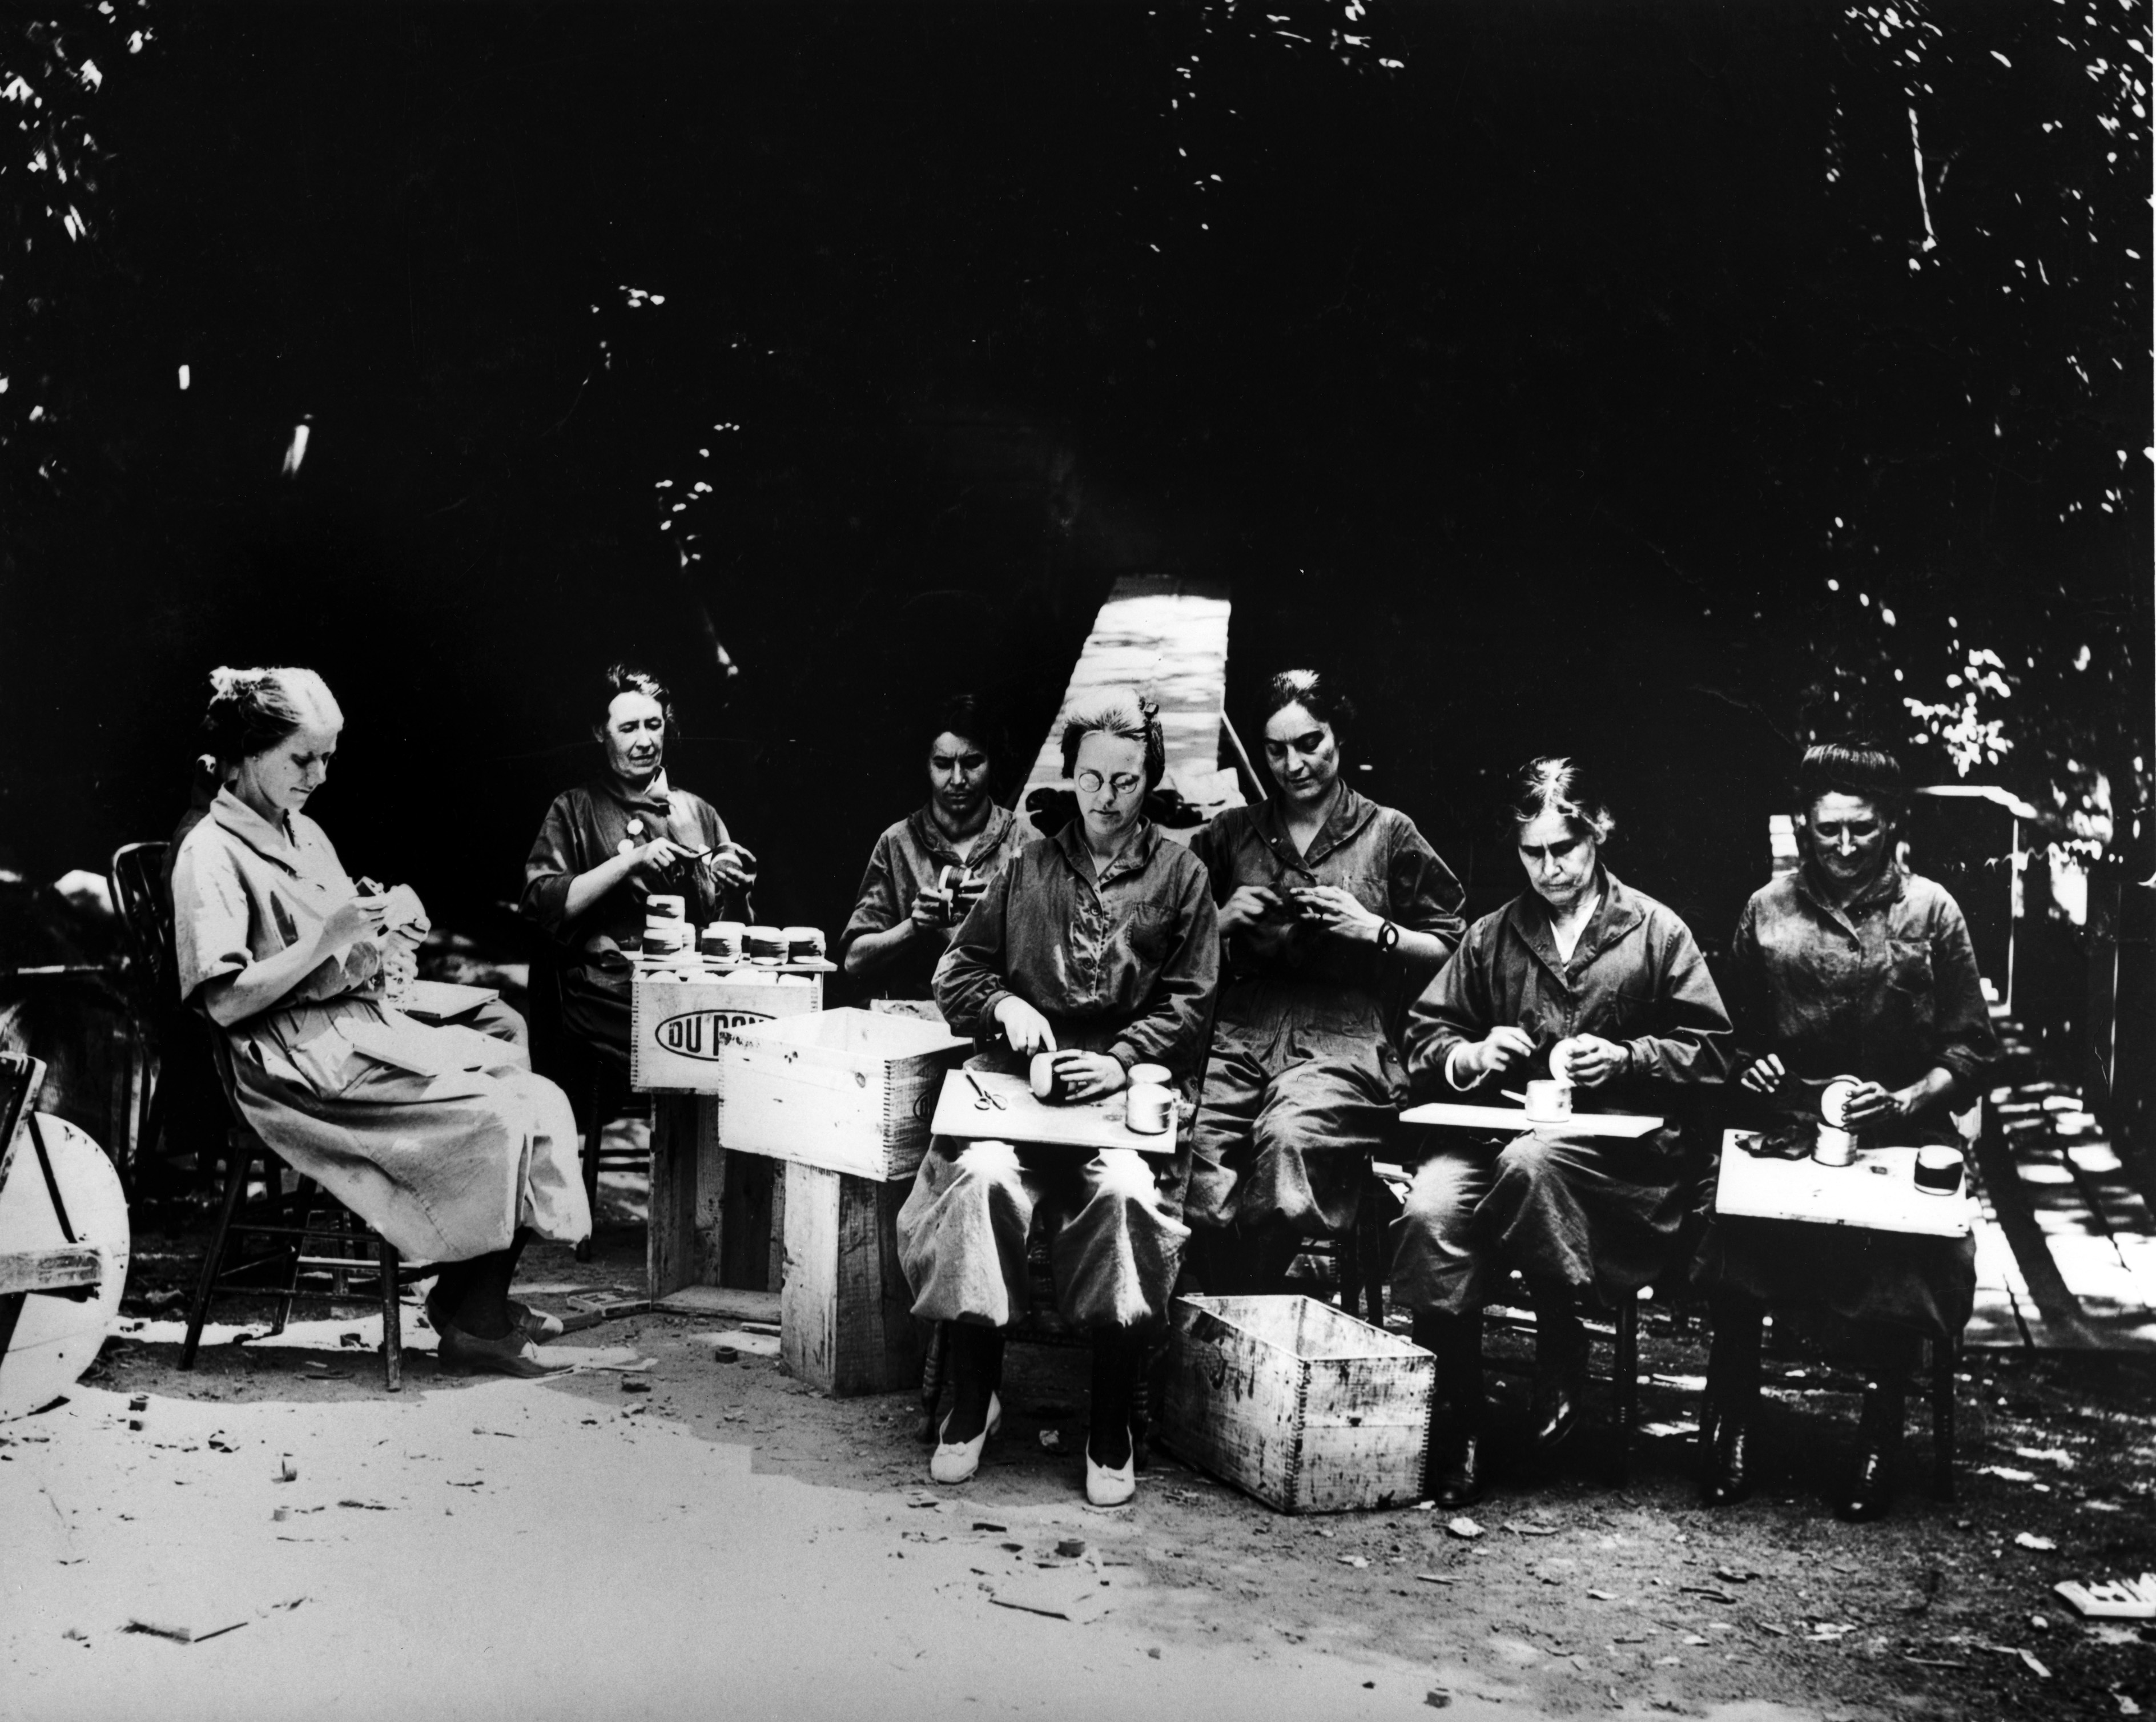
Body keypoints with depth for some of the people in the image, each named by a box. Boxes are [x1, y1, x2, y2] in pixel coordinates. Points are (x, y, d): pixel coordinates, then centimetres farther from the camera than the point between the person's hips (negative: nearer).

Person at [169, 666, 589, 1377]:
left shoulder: (306, 834, 19)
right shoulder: (210, 854, -8)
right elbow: (224, 1002, -15)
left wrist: (379, 937, 0)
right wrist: (329, 940, -19)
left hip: (363, 1026, 9)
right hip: (298, 1060, -8)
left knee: (535, 1096, -9)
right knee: (498, 1115, -22)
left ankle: (476, 1299, -2)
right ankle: (470, 1323, -8)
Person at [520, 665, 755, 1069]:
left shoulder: (698, 813, 18)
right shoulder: (574, 810, 11)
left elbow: (731, 929, 16)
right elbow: (543, 904, -4)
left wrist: (734, 887, -5)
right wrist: (631, 860, -10)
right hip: (607, 995, -3)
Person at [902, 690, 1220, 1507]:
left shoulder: (1180, 875, 9)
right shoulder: (1028, 867, 15)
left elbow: (1188, 1003, 3)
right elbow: (956, 972, 15)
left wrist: (1120, 1060, -13)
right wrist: (1004, 1004, -6)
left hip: (1131, 1088, -2)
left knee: (1123, 1192, -33)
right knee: (981, 1177, -29)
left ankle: (1111, 1429, -16)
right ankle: (972, 1398, -11)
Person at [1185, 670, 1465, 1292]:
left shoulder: (1388, 833, 13)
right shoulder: (1232, 833, 20)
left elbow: (1449, 949, 12)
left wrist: (1373, 929, -2)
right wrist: (1224, 921, 6)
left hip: (1345, 1035, -2)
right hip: (1240, 1030, 2)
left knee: (1288, 1134, -36)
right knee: (1194, 1138, -31)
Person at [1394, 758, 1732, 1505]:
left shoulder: (1654, 931, 11)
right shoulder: (1491, 937, 18)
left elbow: (1709, 1049, 8)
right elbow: (1423, 1040, 19)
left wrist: (1623, 1058, -8)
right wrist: (1471, 1056, -3)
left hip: (1615, 1142, -2)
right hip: (1498, 1126, 3)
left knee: (1530, 1163, -39)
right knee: (1429, 1211, -30)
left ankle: (1561, 1356, -15)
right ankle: (1454, 1418, -19)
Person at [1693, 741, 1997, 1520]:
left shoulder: (1931, 911, 5)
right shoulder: (1768, 909, 10)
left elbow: (1972, 1047, 3)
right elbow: (1736, 1028, 19)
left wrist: (1905, 1101, -12)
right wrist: (1750, 1068, -2)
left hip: (1900, 1130, -1)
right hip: (1785, 1126, 1)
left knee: (1901, 1243, -32)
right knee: (1737, 1219, -29)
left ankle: (1880, 1435, -12)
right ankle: (1730, 1422, -13)